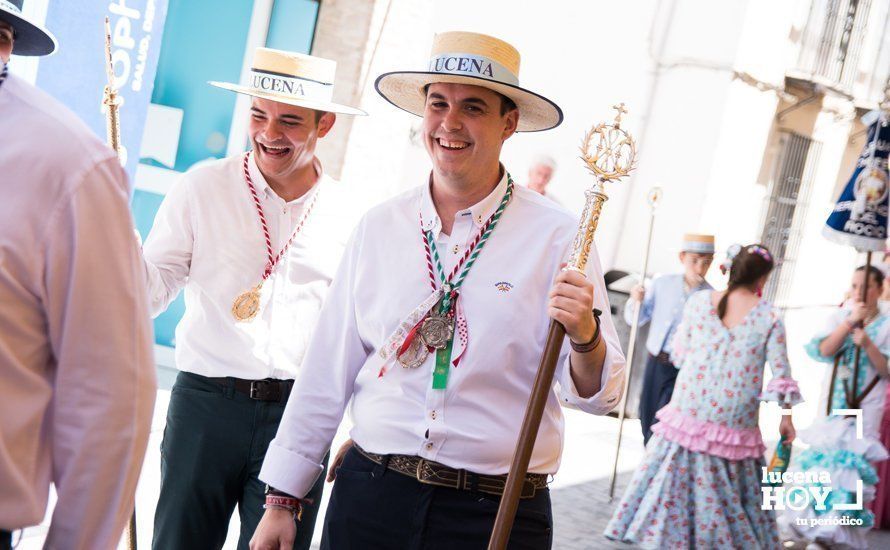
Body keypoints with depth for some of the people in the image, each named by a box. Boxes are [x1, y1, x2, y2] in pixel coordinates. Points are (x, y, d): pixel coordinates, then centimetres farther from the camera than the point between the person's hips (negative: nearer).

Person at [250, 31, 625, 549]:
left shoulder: (556, 236, -7)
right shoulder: (379, 226, 3)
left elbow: (600, 395, -9)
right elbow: (328, 372, 6)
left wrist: (585, 336, -30)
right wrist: (284, 499, 7)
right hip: (368, 494, 3)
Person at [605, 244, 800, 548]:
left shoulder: (698, 301, 0)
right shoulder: (769, 316, -3)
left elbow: (679, 355, 7)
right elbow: (780, 373, -2)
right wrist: (786, 416, 9)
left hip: (689, 413, 1)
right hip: (735, 422, -1)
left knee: (677, 479, 9)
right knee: (727, 489, 8)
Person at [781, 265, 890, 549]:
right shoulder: (840, 317, 5)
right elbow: (823, 351, -9)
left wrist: (867, 343, -20)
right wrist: (850, 322, -16)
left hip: (865, 409, -2)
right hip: (831, 405, 2)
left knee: (850, 464, -6)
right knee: (823, 459, 2)